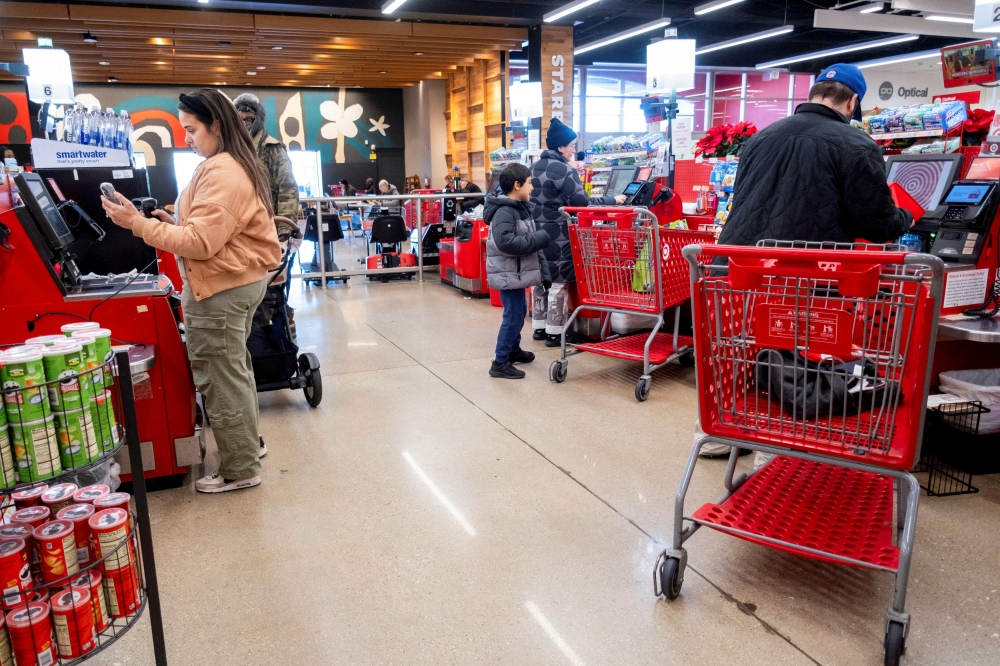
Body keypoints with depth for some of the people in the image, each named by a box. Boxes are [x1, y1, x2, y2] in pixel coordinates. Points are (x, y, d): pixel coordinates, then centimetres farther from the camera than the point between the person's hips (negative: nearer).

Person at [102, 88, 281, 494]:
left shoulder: (221, 172, -19)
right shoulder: (238, 165, 15)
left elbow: (201, 244, -23)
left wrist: (139, 224, -21)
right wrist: (176, 223, 11)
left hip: (220, 290, -11)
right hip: (240, 281, 11)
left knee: (221, 378, -1)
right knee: (234, 369, 22)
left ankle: (240, 470, 10)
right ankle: (247, 442, 37)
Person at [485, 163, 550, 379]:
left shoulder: (522, 208, 11)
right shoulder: (504, 211, -19)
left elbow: (530, 241, 17)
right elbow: (505, 242, -31)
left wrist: (542, 268, 10)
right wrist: (538, 240, -24)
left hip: (517, 272, 10)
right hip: (508, 273, -10)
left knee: (519, 311, 21)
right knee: (513, 316, -7)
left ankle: (513, 350, 39)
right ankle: (500, 363, 2)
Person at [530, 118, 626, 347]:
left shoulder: (535, 167, 12)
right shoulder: (564, 170, -14)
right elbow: (582, 203, -16)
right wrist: (613, 200, -6)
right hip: (557, 235, -8)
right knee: (558, 283, -1)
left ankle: (539, 328, 21)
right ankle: (554, 333, 4)